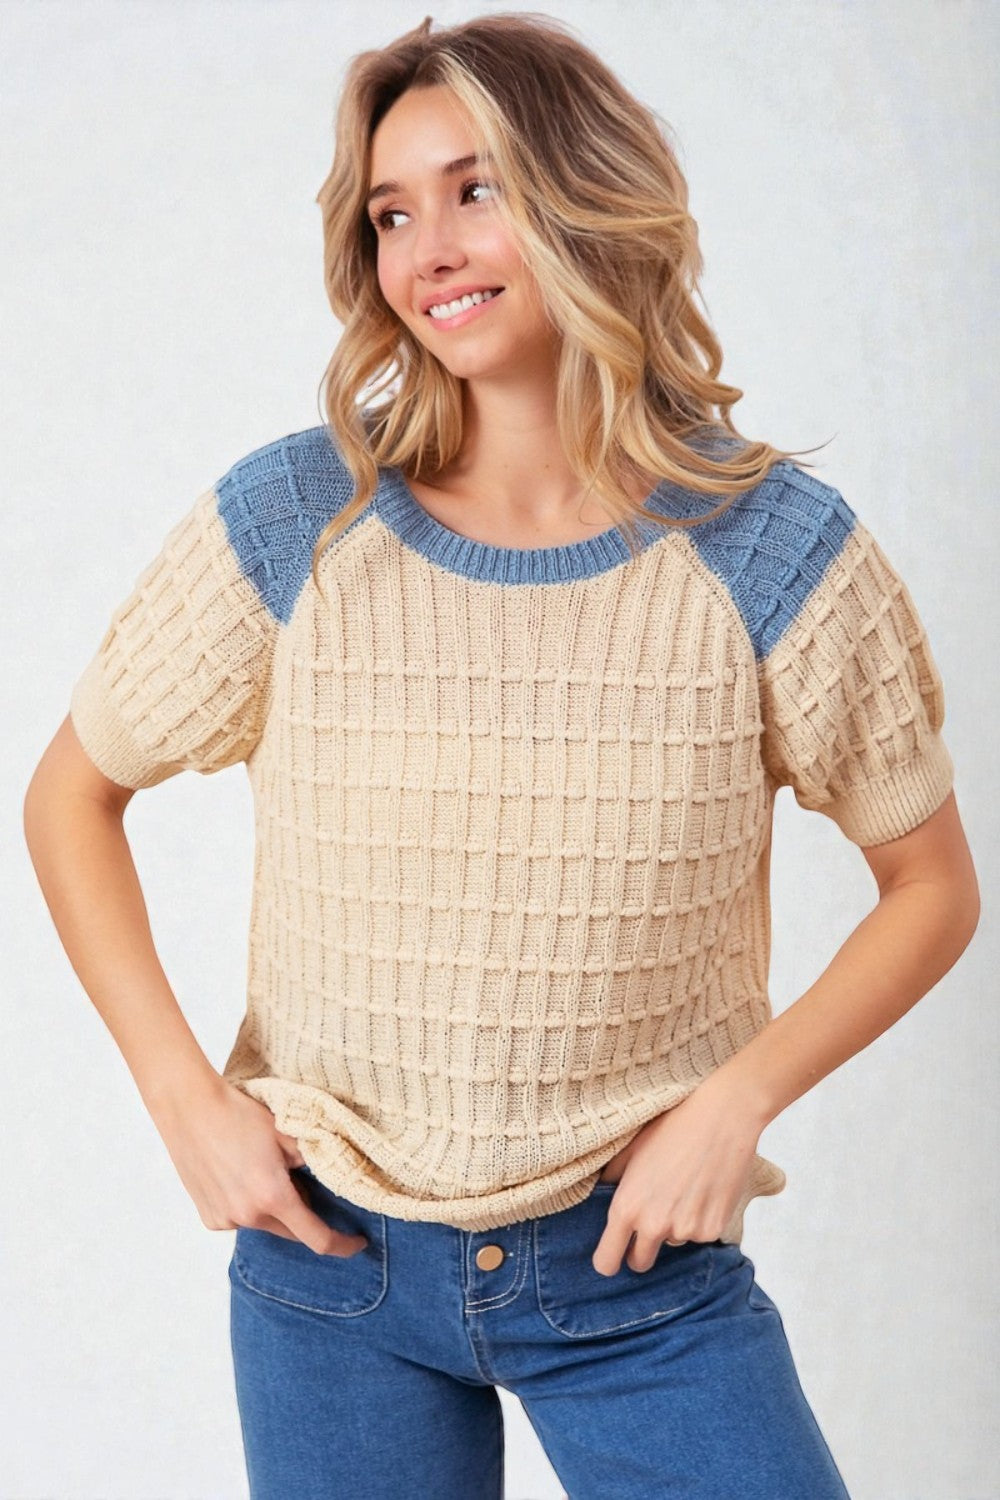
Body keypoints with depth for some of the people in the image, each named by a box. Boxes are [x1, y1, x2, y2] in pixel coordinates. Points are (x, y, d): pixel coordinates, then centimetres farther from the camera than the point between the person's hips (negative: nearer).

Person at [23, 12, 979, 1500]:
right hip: (330, 1262, 1)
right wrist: (184, 1097, -6)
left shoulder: (773, 548, -9)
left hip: (641, 1270, 0)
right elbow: (72, 795, 4)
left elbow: (933, 884, 1)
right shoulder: (289, 521, -9)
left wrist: (736, 1100, -11)